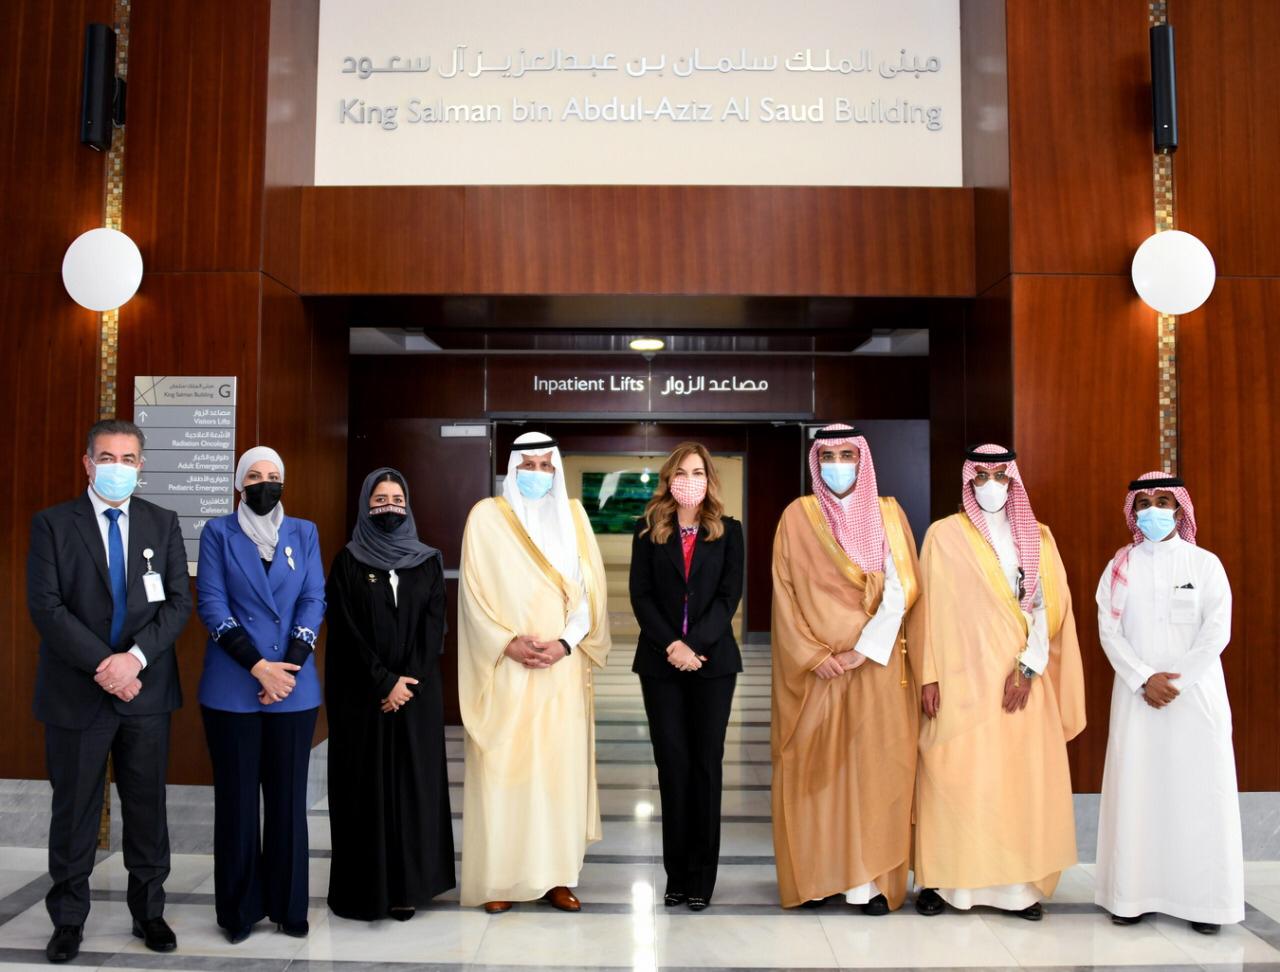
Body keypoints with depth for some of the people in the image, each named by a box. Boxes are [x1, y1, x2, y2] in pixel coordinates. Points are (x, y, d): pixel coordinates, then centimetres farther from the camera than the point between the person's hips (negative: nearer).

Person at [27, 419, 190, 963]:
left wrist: (135, 658, -15)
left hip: (147, 691, 2)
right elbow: (46, 607, -10)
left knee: (147, 806, 11)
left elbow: (178, 602, -1)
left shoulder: (163, 523, 5)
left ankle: (148, 910, 26)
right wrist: (104, 665, -17)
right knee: (74, 811, 10)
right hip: (76, 692, -2)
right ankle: (68, 919, 26)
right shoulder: (52, 524, -2)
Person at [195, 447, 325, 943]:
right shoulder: (218, 532, 4)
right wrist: (257, 667, -14)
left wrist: (289, 667, -10)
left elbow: (313, 601, 2)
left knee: (288, 797, 6)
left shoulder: (304, 533, 9)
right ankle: (240, 908, 18)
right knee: (237, 799, 5)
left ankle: (288, 905, 17)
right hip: (232, 688, -1)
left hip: (294, 686, 1)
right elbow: (211, 604, -5)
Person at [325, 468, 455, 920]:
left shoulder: (428, 561, 6)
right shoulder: (348, 562, 0)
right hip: (362, 694, -2)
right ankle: (368, 887, 12)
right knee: (367, 785, 2)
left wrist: (409, 681, -11)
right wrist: (385, 682, -13)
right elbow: (346, 630, -6)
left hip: (417, 691, 2)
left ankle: (409, 884, 12)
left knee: (414, 782, 3)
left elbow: (434, 626, 0)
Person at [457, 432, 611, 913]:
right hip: (504, 668, -2)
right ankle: (499, 878, 10)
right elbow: (474, 591, -2)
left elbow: (590, 589, 4)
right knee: (501, 768, -1)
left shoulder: (573, 516, 8)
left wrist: (564, 643, -10)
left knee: (561, 766, 3)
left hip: (562, 668, 2)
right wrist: (509, 643, -14)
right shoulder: (486, 516, 2)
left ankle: (556, 875, 13)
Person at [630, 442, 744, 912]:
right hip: (660, 662, 0)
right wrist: (670, 646, -13)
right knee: (672, 764, 2)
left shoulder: (728, 531, 6)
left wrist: (694, 645, -14)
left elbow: (729, 596, -3)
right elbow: (641, 596, 0)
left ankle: (701, 878, 11)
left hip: (712, 660, 0)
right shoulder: (648, 530, 7)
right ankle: (676, 875, 12)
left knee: (706, 764, 3)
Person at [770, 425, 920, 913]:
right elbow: (785, 593, -1)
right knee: (811, 765, 2)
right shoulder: (797, 515, 3)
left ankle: (871, 879, 8)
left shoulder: (887, 514, 5)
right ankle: (814, 875, 12)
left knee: (873, 766, 0)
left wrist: (863, 648, -13)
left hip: (874, 665, 0)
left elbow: (900, 589, -3)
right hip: (811, 665, 0)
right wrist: (813, 654, -10)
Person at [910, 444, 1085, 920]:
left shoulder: (1037, 537, 10)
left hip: (1022, 676, 3)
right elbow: (932, 608, -2)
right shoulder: (944, 534, 2)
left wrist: (1029, 666, -9)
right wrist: (929, 676, -8)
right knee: (955, 775, -2)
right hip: (964, 675, -3)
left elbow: (1051, 605, 3)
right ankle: (941, 880, 8)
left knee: (1023, 776, 3)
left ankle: (1018, 883, 13)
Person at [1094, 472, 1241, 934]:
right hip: (1136, 695, 1)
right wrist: (1145, 679, -12)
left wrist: (1176, 680, -11)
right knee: (1135, 790, 1)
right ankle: (1133, 894, 7)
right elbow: (1109, 630, 0)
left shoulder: (1205, 563, 3)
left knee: (1199, 791, 0)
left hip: (1197, 695, -1)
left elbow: (1217, 631, -4)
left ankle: (1203, 899, 9)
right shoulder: (1121, 566, 6)